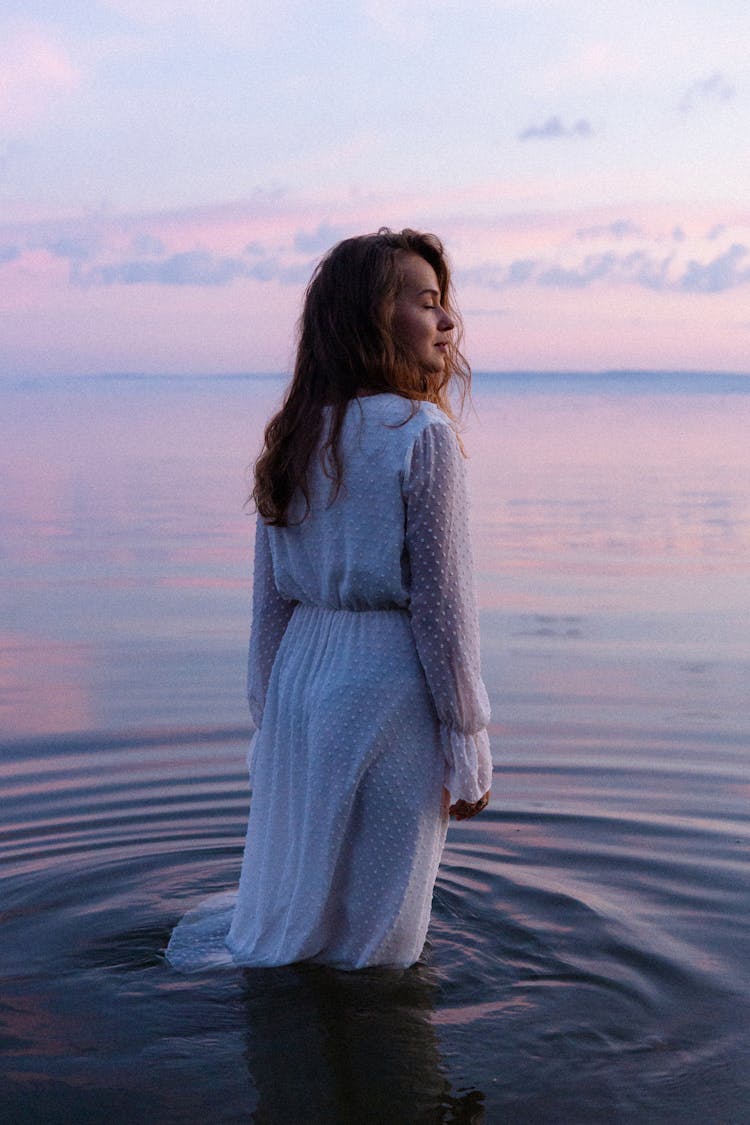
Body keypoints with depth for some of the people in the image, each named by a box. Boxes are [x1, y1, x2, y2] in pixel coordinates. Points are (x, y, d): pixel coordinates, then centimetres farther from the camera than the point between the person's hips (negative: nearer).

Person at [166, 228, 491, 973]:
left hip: (300, 670, 7)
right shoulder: (421, 435, -14)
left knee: (285, 913, 19)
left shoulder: (294, 435, 6)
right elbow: (442, 603, -14)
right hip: (388, 685, -6)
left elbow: (269, 599, 9)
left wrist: (268, 718, 17)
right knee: (370, 942, 9)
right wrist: (466, 740, -7)